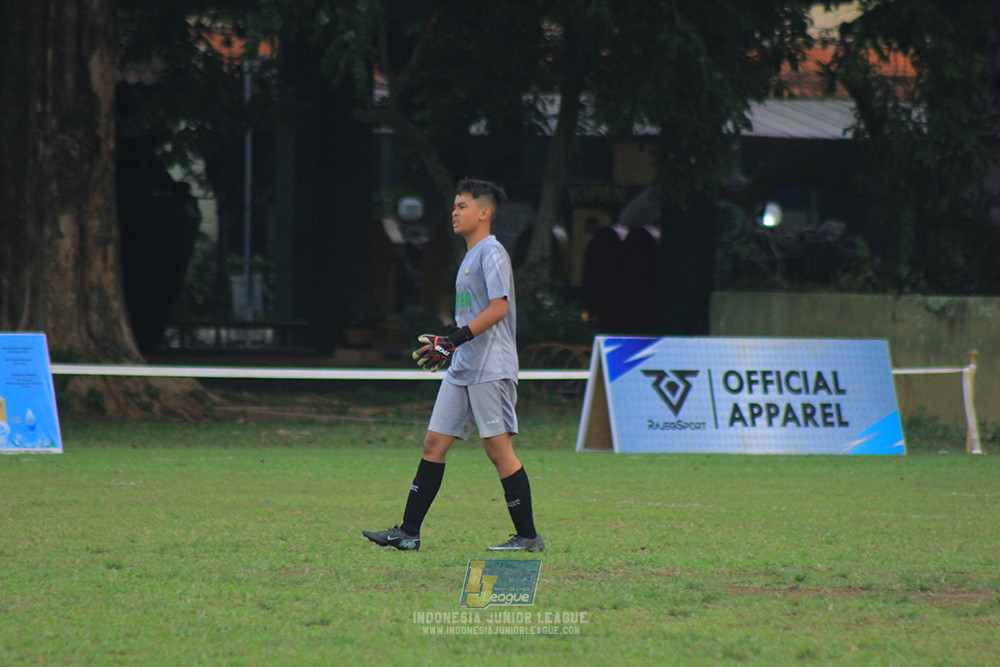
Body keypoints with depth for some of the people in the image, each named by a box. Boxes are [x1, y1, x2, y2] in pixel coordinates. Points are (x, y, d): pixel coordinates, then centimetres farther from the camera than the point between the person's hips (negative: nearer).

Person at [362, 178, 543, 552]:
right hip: (462, 368, 10)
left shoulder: (491, 252, -10)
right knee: (434, 443, 6)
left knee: (498, 447, -7)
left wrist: (455, 340, -23)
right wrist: (447, 347, 17)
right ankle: (408, 533, 6)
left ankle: (528, 536, -1)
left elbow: (498, 308, -20)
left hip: (490, 368, -10)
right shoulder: (470, 256, 19)